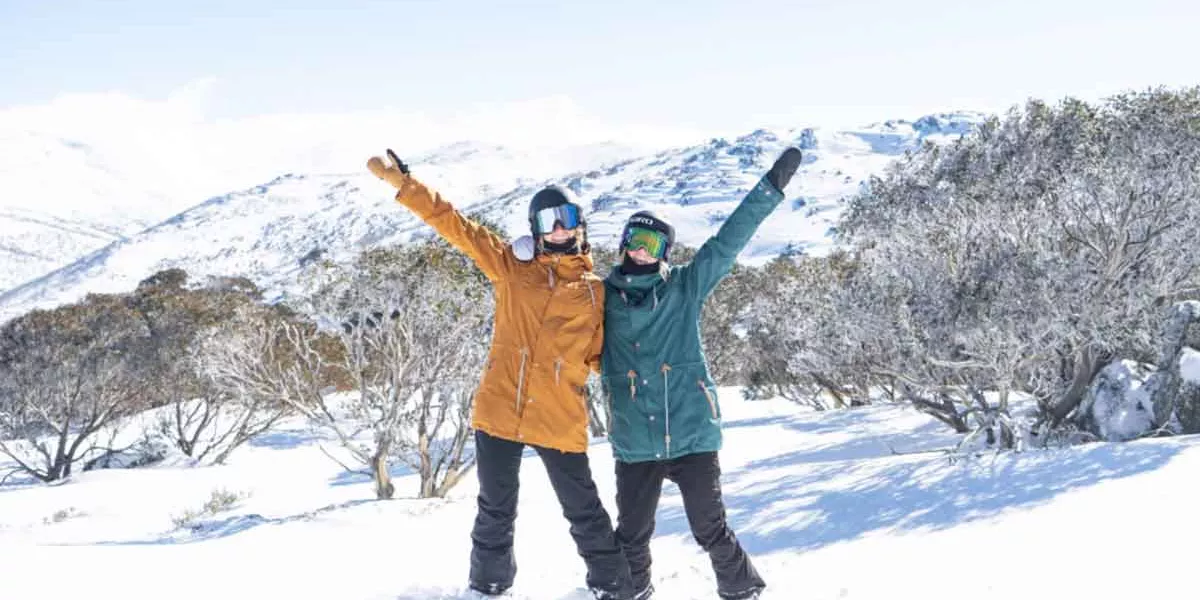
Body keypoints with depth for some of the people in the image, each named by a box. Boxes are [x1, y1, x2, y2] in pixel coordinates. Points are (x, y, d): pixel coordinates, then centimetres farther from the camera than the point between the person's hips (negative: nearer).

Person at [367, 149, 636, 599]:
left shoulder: (594, 291, 9)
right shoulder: (512, 268, 8)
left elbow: (600, 355, 15)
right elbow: (457, 226, 3)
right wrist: (402, 183, -1)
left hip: (559, 420, -1)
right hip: (499, 410, 1)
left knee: (584, 511, 7)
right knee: (496, 509, 14)